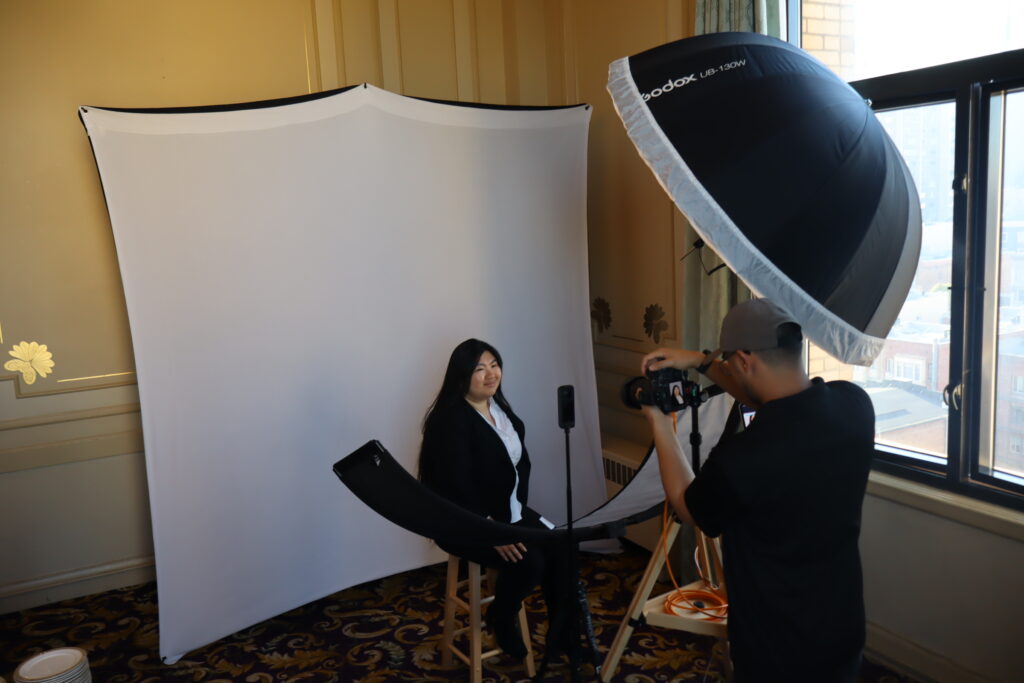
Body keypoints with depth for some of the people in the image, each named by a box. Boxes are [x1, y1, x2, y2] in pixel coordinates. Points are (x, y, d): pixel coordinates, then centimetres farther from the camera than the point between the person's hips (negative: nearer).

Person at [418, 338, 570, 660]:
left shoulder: (499, 407, 6)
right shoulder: (449, 420, -20)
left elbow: (520, 461, 13)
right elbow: (456, 487, -25)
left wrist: (518, 509, 1)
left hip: (508, 510, 8)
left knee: (560, 548, -12)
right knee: (528, 561, -25)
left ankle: (561, 630, 6)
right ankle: (501, 619, 5)